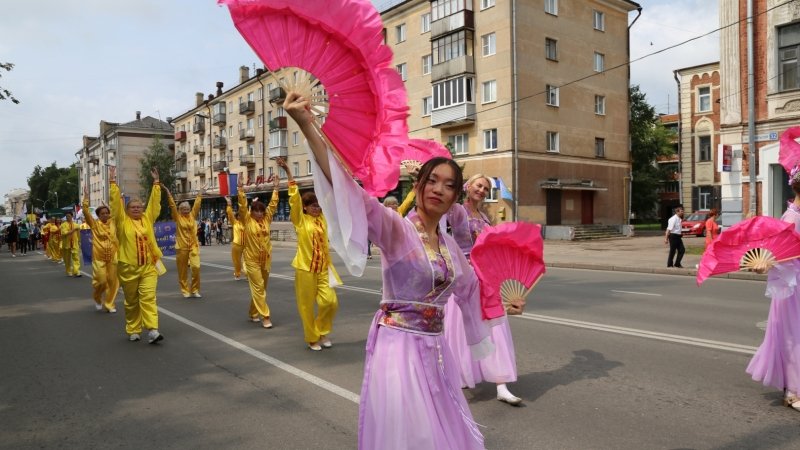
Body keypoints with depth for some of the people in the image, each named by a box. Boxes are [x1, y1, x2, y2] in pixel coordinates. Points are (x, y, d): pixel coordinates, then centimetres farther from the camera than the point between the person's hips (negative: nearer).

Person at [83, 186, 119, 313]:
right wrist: (86, 196, -17)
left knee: (113, 281, 4)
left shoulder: (113, 222, 5)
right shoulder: (94, 224, -1)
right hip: (99, 256, -2)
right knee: (100, 280, -3)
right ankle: (97, 298, 28)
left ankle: (109, 304, 18)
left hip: (113, 256, 3)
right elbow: (86, 211, -11)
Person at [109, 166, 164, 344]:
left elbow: (154, 201, 9)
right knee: (131, 301, 9)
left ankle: (153, 330, -17)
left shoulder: (148, 219, 9)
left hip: (148, 266, 1)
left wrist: (156, 181, 7)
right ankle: (133, 331, 20)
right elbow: (116, 202, -4)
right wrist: (113, 181, -8)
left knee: (148, 297, -8)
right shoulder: (122, 221, 2)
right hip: (128, 268, -1)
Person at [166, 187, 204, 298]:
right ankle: (185, 290, 18)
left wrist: (200, 194, 9)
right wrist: (168, 193, -14)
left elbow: (197, 204, 9)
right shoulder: (177, 217, 0)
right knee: (182, 270, 4)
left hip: (193, 245, 1)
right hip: (181, 247, -1)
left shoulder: (192, 215, 7)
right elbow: (172, 205, -8)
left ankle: (195, 290, 1)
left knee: (196, 267, -12)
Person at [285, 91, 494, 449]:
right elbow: (355, 195, -29)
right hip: (398, 347, -6)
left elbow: (469, 286, 28)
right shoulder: (397, 229, -12)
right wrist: (308, 128, -41)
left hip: (434, 351, 7)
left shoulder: (449, 245, 8)